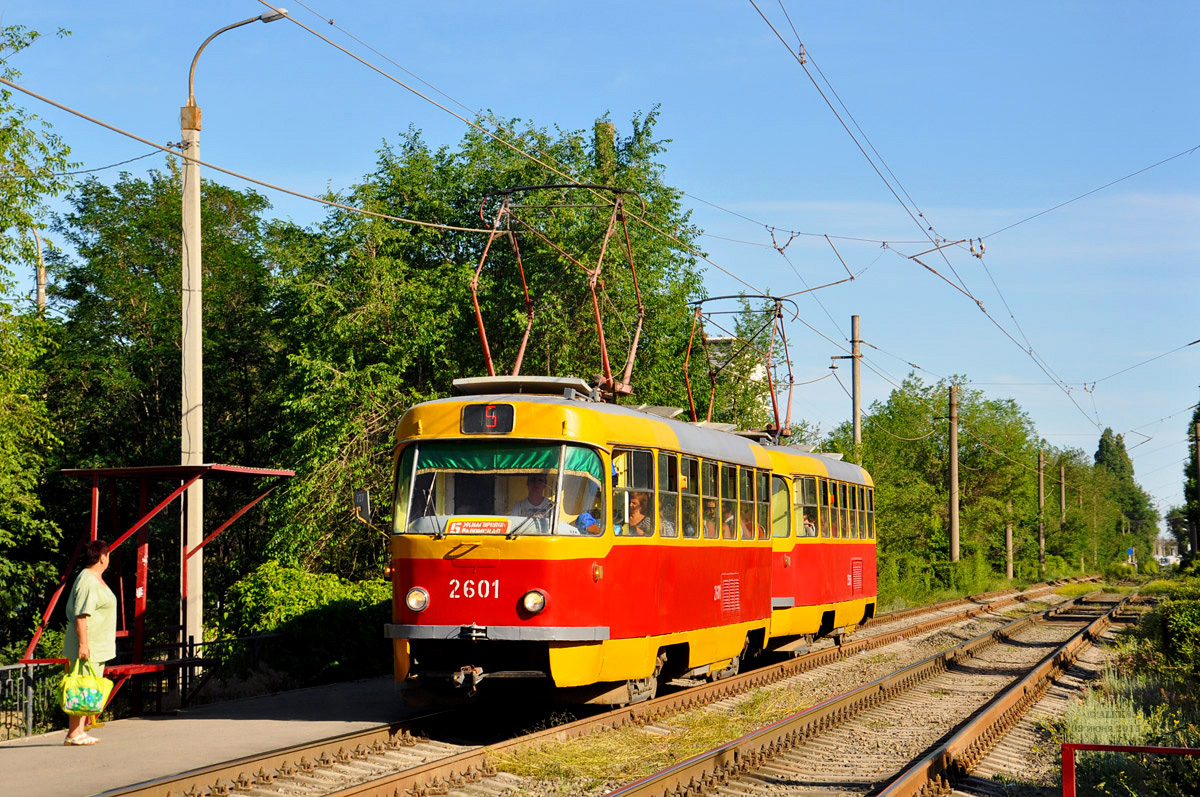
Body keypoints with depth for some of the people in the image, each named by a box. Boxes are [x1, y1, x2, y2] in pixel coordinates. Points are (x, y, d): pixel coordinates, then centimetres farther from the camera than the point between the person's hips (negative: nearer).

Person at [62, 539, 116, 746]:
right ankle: (73, 733, -5)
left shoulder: (97, 580, 16)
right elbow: (81, 615, -22)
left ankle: (80, 730, 16)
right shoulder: (87, 582, -16)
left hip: (98, 646, 10)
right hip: (87, 644, -10)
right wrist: (83, 643, -25)